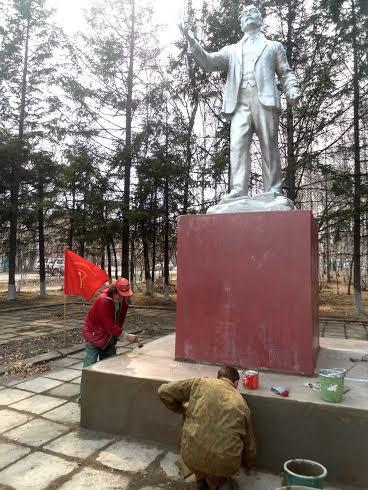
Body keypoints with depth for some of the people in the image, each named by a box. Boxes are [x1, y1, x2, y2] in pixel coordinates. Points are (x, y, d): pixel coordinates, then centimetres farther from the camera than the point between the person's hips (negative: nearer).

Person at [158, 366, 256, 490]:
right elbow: (249, 443, 23)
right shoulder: (241, 403, 11)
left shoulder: (200, 383, 5)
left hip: (191, 456, 0)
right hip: (225, 464, 1)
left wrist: (182, 408, 22)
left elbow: (164, 392, 5)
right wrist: (248, 463, 44)